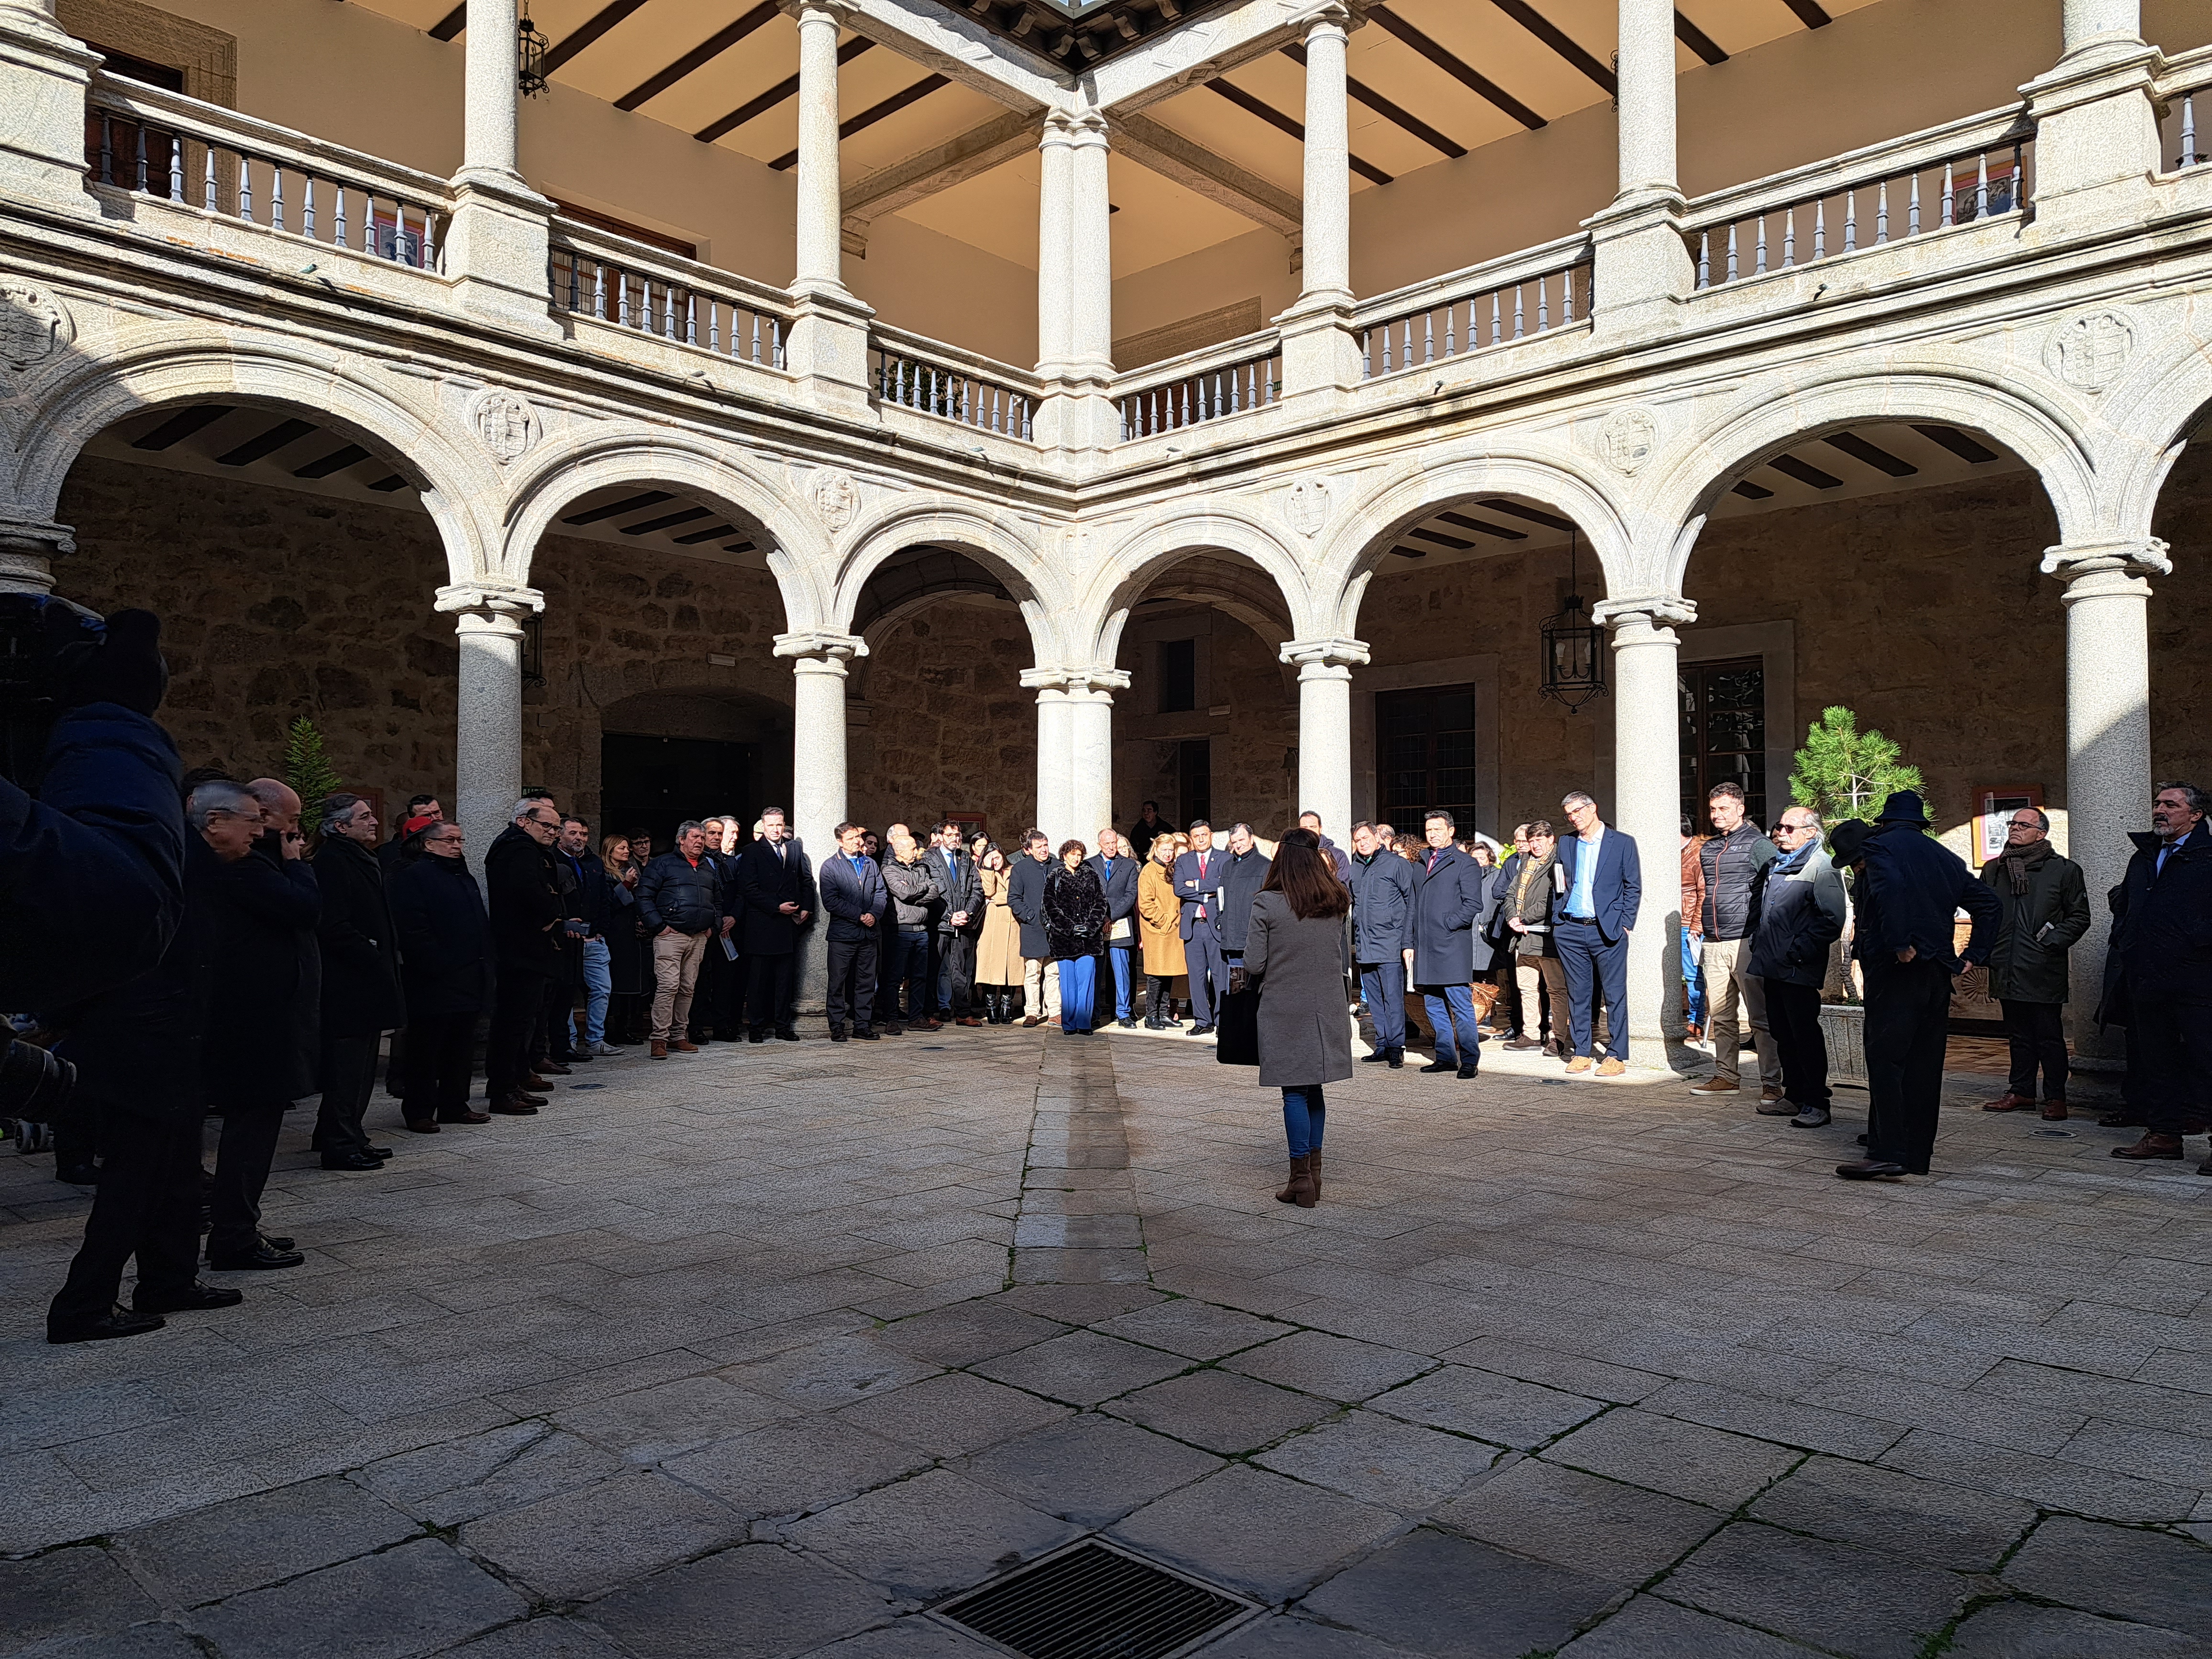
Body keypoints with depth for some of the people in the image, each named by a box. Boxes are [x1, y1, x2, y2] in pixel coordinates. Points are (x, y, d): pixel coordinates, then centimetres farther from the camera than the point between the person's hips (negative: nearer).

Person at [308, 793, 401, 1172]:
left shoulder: (362, 859, 18)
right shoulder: (331, 861, -13)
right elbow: (334, 927, -20)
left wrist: (387, 954, 13)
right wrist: (373, 956, -18)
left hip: (367, 981, 10)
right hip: (348, 983, -10)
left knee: (361, 1065, 14)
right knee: (348, 1064, -5)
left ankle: (348, 1137, 23)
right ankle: (340, 1144, 1)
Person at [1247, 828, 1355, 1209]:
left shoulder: (1267, 904, -13)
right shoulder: (1336, 904, 2)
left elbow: (1254, 964, -11)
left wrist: (1251, 979, 9)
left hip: (1285, 1011, -4)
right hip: (1327, 1009, 4)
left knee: (1295, 1094, 2)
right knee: (1314, 1089, 14)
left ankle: (1302, 1177, 4)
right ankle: (1313, 1172, 20)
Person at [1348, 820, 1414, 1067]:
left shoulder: (1397, 865, -2)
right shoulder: (1354, 870, 14)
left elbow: (1412, 904, -2)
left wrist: (1408, 942, -8)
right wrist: (1351, 942, 16)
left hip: (1390, 944, -6)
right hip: (1364, 946, 6)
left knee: (1393, 997, -6)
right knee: (1373, 1000, 9)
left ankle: (1396, 1047, -1)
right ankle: (1382, 1046, 17)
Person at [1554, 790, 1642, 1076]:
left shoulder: (1623, 843, 2)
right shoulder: (1566, 845, 13)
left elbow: (1633, 888, 1)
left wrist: (1624, 924, -6)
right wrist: (1556, 921, 7)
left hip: (1607, 931, -3)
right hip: (1570, 930, 4)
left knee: (1615, 995, -1)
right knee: (1578, 994, 7)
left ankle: (1616, 1056, 5)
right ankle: (1581, 1053, 15)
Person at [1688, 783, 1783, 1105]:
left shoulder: (1758, 844, -2)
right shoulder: (1708, 849, 17)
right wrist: (1697, 929, 19)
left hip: (1746, 942, -6)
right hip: (1713, 944, 7)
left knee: (1761, 1017, -5)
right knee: (1721, 1016, 10)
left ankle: (1772, 1084, -2)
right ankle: (1727, 1076, 19)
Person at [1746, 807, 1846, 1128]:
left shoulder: (1821, 867, -9)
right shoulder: (1775, 865, 17)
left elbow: (1832, 920, -17)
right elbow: (1759, 906, 30)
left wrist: (1798, 951, -17)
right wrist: (1756, 942, 19)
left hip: (1799, 970, -8)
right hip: (1772, 967, 8)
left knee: (1805, 1034, -4)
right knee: (1783, 1034, 14)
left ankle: (1816, 1103, 3)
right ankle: (1793, 1094, 24)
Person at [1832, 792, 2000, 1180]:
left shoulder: (1879, 846, -2)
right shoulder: (1944, 856, 21)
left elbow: (1890, 886, -23)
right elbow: (1987, 903, 21)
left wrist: (1900, 944, -21)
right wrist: (1974, 956, 17)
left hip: (1895, 971, -7)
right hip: (1937, 973, 7)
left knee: (1885, 1061, -7)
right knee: (1924, 1064, 10)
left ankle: (1887, 1153, -13)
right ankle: (1917, 1154, 15)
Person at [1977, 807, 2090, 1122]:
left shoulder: (2064, 870, 0)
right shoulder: (1993, 869, 12)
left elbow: (2079, 917, 2)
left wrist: (2051, 943, -10)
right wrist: (1987, 950, 9)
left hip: (2044, 971, -4)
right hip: (2007, 971, 4)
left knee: (2050, 1037, 1)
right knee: (2018, 1036, 13)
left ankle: (2056, 1097, 10)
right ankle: (2021, 1091, 22)